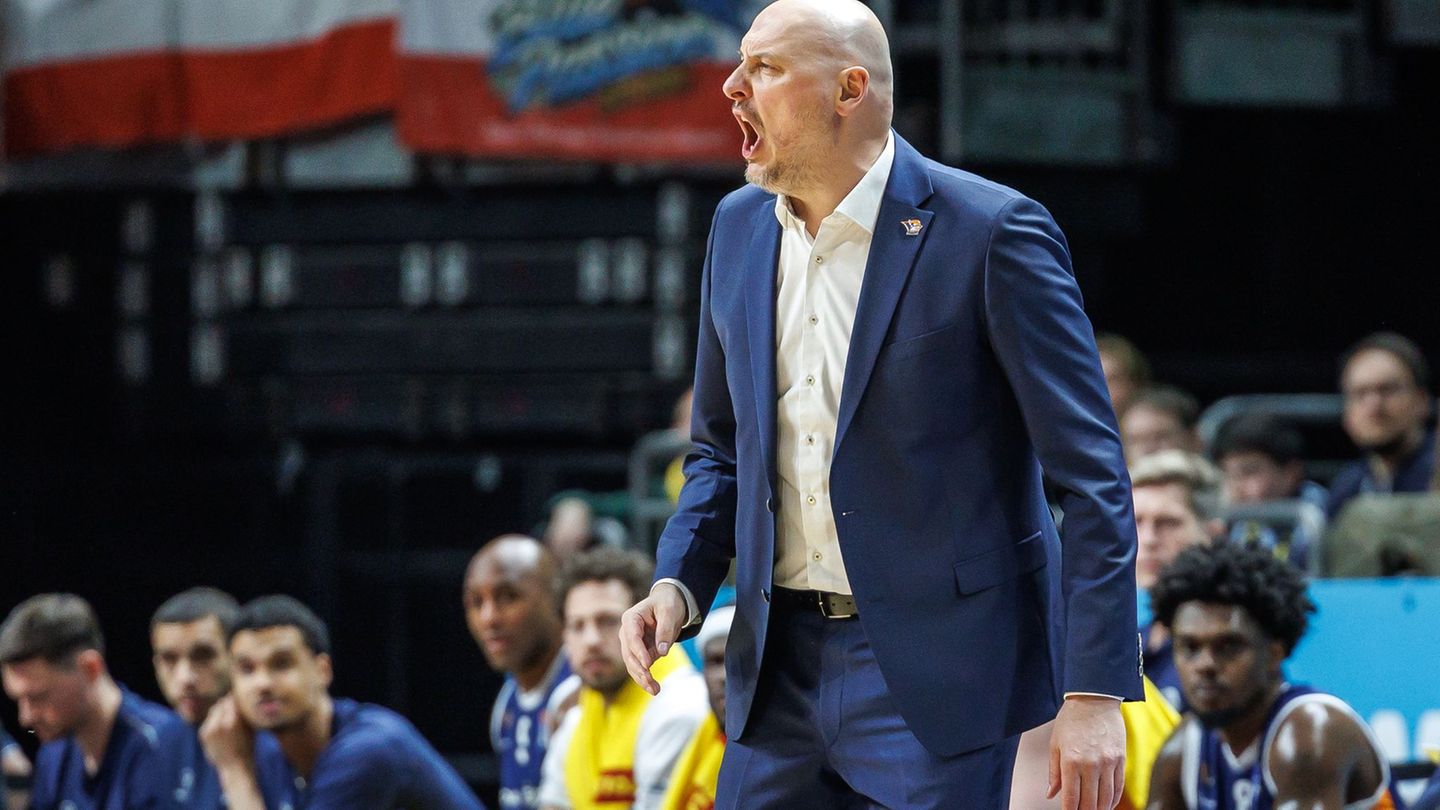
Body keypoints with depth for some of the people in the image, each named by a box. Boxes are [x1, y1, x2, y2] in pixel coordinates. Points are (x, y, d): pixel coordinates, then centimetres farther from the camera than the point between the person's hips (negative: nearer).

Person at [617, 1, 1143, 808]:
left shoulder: (990, 232, -11)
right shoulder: (740, 229, 9)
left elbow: (1090, 473, -11)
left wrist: (1096, 694, -17)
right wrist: (678, 586, 2)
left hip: (935, 674, -6)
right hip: (781, 665, 6)